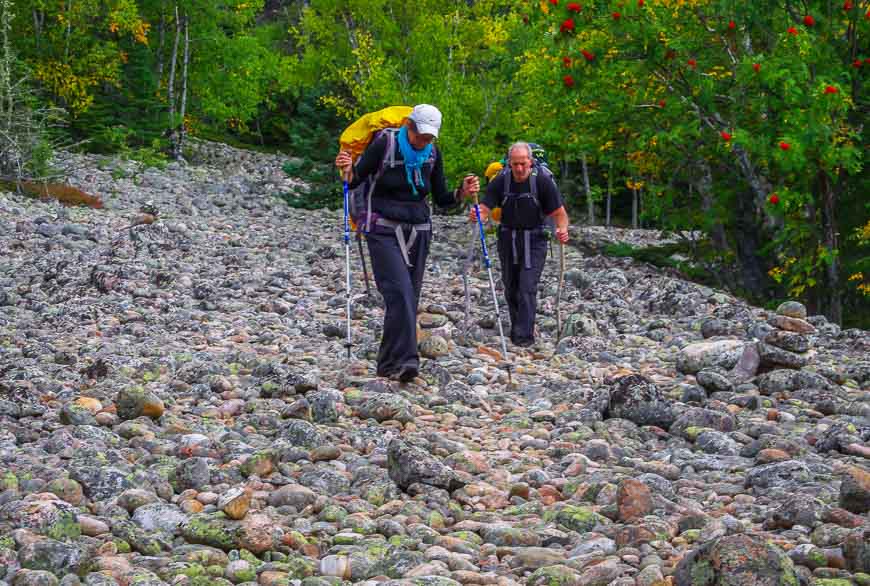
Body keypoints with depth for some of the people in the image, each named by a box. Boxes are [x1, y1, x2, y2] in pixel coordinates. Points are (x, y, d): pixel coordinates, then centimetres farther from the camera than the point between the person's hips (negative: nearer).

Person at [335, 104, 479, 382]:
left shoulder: (432, 154, 4)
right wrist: (347, 169, -23)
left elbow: (442, 199, 11)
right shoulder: (384, 144, -9)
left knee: (410, 297, 2)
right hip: (384, 231, -5)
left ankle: (389, 364, 12)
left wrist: (462, 192, -8)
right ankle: (403, 360, -27)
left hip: (418, 232, 5)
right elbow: (355, 180, -2)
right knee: (399, 291, -20)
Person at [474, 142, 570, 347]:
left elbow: (559, 212, -14)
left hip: (534, 240, -3)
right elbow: (485, 208, -14)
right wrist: (477, 216, -39)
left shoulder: (543, 181, -15)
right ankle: (516, 329, 28)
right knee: (511, 289, 12)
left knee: (527, 288, -13)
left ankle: (525, 335, -11)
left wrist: (562, 229, -35)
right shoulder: (500, 180, -9)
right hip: (508, 239, 3)